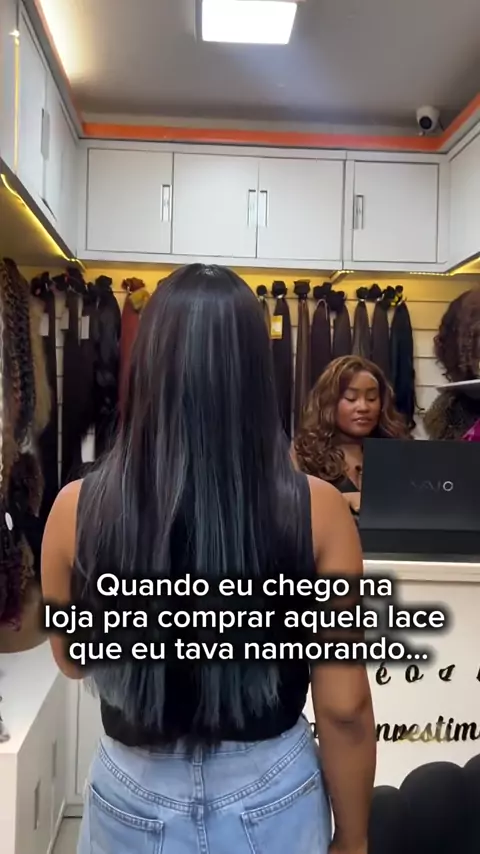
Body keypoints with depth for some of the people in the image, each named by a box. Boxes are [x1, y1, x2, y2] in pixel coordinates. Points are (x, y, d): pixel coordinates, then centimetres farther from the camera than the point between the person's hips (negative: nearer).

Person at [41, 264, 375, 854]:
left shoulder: (78, 508, -18)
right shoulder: (316, 510, -21)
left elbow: (73, 661, -1)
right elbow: (343, 707, -13)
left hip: (133, 796, 1)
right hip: (274, 795, 0)